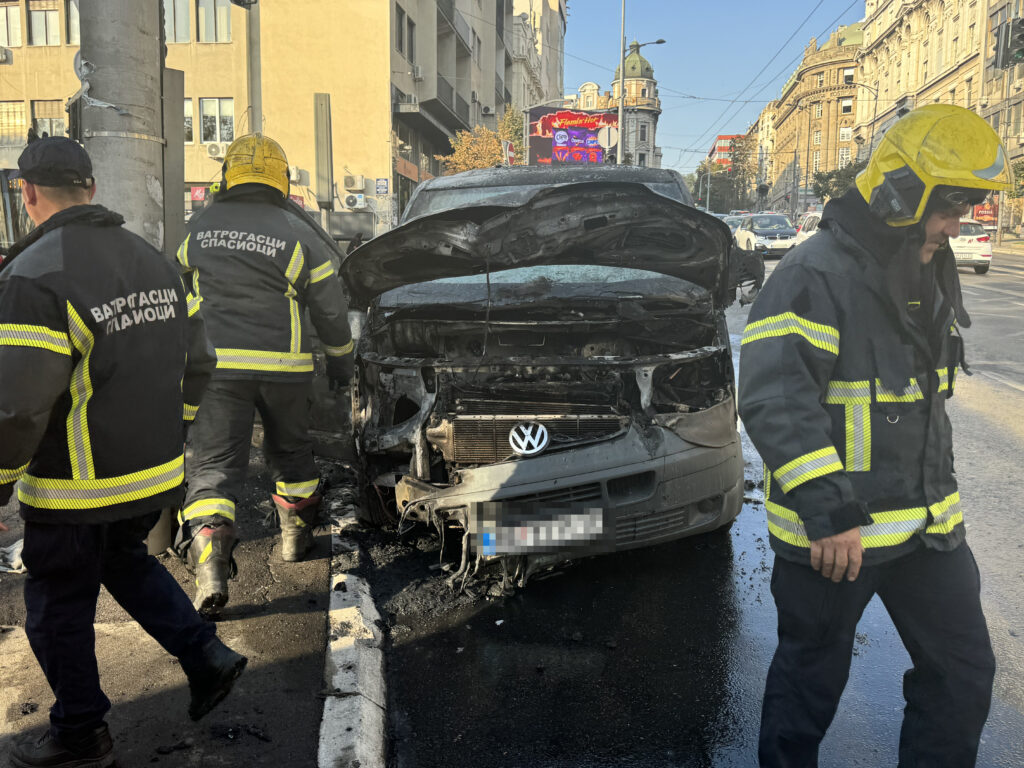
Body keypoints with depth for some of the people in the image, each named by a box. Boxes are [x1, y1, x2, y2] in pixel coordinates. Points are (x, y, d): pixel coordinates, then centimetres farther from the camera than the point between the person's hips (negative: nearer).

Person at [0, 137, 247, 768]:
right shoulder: (152, 259, 5)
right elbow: (197, 361, 12)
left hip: (78, 490, -7)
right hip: (157, 475, 7)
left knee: (59, 608, 13)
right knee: (124, 560, 30)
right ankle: (206, 656, 24)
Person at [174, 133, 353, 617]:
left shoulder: (200, 227, 4)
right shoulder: (297, 234, -2)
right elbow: (329, 307, 3)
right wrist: (340, 359, 18)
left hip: (216, 364, 0)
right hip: (283, 367, 0)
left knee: (213, 465, 0)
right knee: (290, 450, 22)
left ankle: (208, 561, -17)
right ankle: (297, 533, 36)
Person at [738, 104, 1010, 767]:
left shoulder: (927, 277, 10)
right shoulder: (814, 278, -19)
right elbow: (774, 402, -29)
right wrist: (829, 513, -31)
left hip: (928, 525, 8)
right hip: (832, 534, -8)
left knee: (963, 674, 17)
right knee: (810, 682, 11)